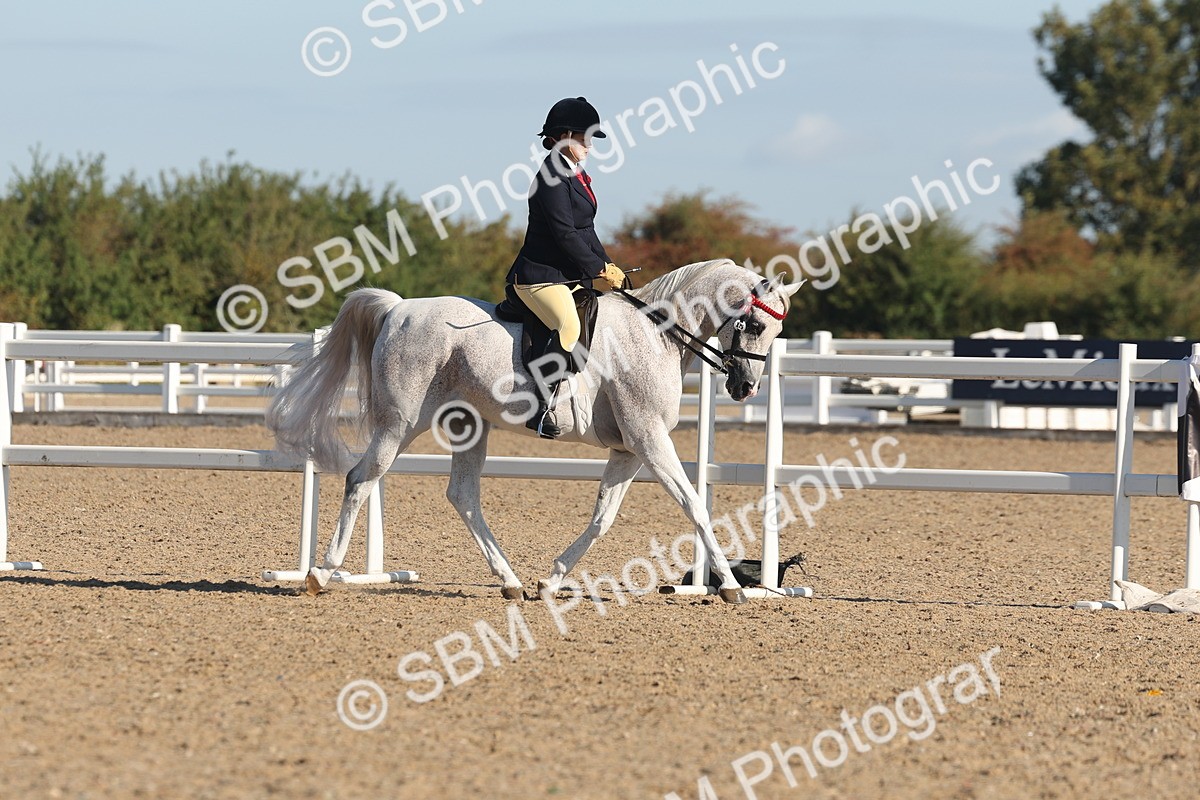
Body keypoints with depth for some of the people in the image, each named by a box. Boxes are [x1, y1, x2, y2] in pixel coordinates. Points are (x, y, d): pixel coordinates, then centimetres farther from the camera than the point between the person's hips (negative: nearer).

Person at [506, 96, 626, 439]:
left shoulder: (576, 176, 18)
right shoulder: (553, 177, -14)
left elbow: (586, 230, 22)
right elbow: (564, 233, -20)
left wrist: (607, 267, 10)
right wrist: (599, 269, -14)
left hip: (570, 275, 11)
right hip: (541, 275, -11)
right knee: (569, 327, -33)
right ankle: (542, 407, -33)